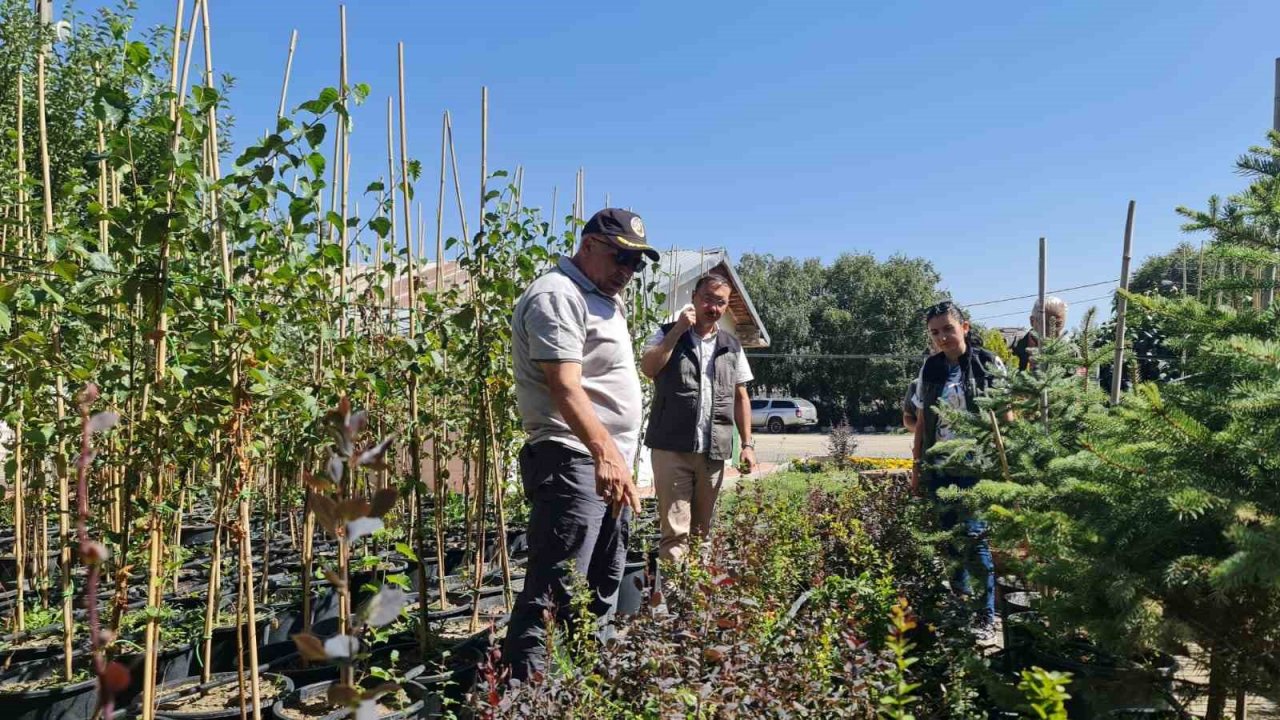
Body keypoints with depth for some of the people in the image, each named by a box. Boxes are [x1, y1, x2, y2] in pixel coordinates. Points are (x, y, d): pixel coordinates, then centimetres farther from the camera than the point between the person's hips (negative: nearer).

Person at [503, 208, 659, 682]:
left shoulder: (604, 300, 20)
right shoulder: (557, 296, -13)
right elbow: (565, 386, -25)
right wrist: (604, 450, -37)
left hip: (611, 463, 11)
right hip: (574, 462, -11)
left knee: (603, 591, 18)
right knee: (554, 595, -10)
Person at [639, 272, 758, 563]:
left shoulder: (732, 347, 13)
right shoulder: (668, 334, 5)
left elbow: (741, 398, 14)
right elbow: (647, 368, -12)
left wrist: (747, 444, 7)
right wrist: (678, 329, -12)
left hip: (714, 451, 4)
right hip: (672, 447, -3)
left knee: (702, 530, 12)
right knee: (675, 531, -6)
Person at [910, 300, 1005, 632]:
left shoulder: (988, 364, -4)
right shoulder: (929, 369, 8)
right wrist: (917, 466, 13)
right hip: (938, 467, 5)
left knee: (974, 536, -9)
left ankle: (986, 613, 5)